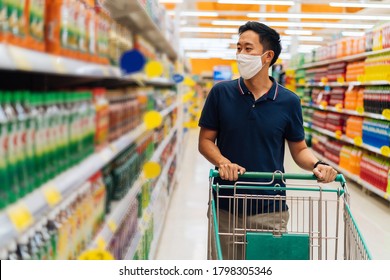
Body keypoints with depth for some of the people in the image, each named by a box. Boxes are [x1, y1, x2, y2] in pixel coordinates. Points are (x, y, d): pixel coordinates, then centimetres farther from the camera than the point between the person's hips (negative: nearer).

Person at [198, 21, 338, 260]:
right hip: (226, 207, 0)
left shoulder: (289, 101, 0)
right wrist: (223, 162, -17)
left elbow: (299, 149, 7)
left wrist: (317, 165, -14)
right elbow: (206, 140, 3)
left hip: (270, 210, 0)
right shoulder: (221, 93, -1)